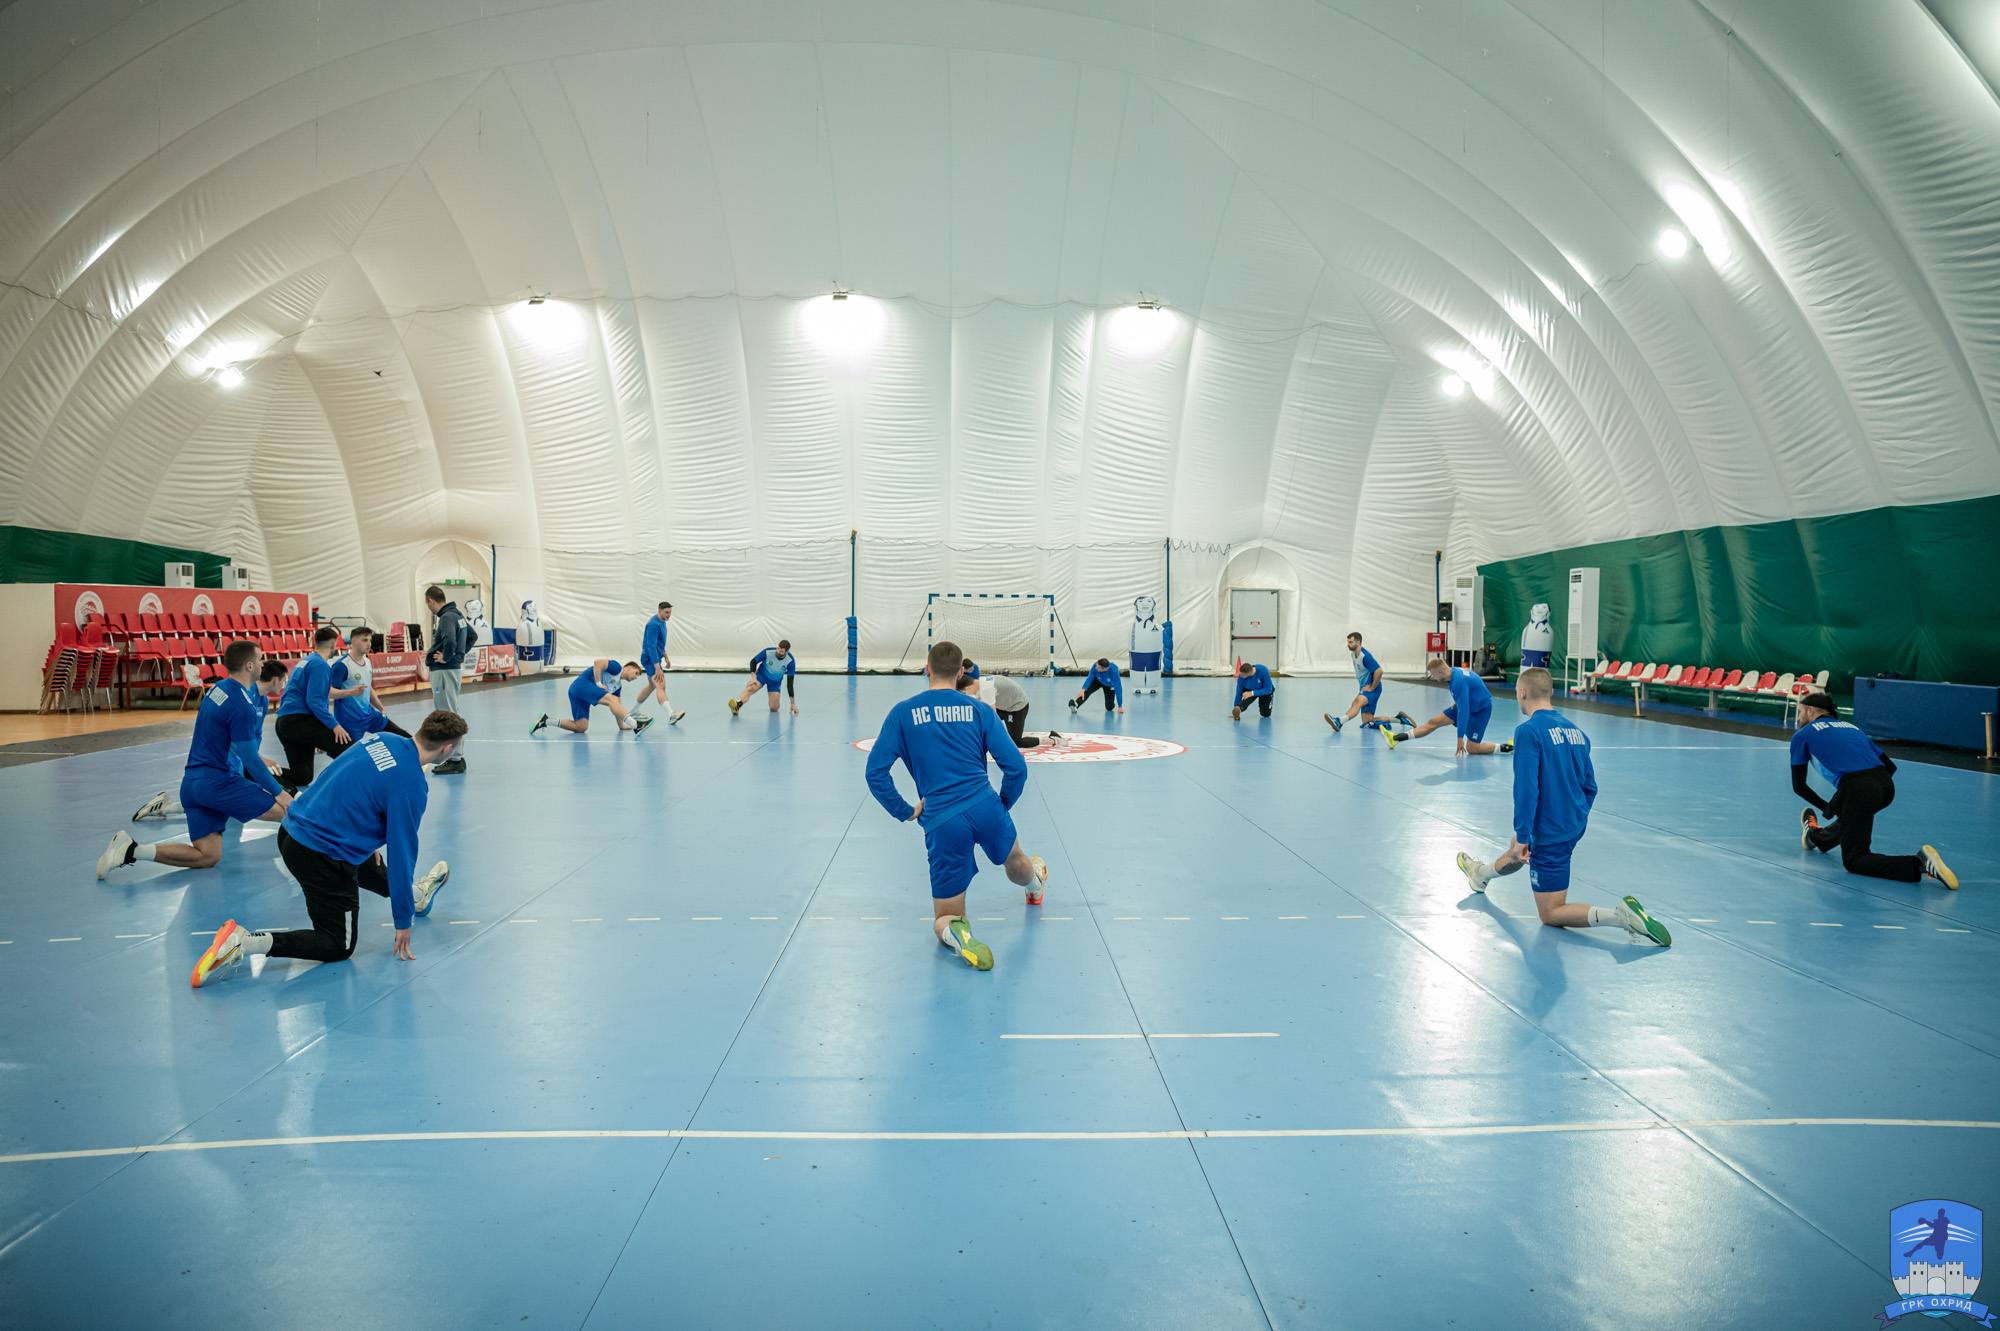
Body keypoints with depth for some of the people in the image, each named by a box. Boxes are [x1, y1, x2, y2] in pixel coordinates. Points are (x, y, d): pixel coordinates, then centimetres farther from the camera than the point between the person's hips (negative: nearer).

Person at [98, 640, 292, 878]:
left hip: (192, 781, 9)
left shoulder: (217, 688, 11)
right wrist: (278, 792, -11)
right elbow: (249, 759, -17)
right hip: (218, 781, -9)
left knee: (207, 857, 12)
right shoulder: (242, 704, -17)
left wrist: (257, 758, 28)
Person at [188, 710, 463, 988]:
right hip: (321, 857, -9)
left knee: (375, 869, 34)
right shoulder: (412, 787, -24)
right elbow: (401, 853, -19)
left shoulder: (383, 739, -1)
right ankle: (244, 942, -9)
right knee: (339, 946, 5)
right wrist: (402, 921, -9)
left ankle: (416, 893, 61)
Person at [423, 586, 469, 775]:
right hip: (454, 668, 10)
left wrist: (446, 657, -19)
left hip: (444, 670, -10)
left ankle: (456, 760, -1)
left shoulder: (446, 617, -17)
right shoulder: (457, 614, 12)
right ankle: (457, 757, 21)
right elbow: (471, 636, 25)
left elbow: (450, 640, -34)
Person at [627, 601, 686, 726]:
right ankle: (671, 716, -34)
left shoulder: (662, 622, 10)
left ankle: (633, 711, 33)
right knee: (661, 686, -21)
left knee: (652, 686, 20)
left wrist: (666, 658, 26)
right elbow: (651, 646, -26)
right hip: (650, 659, -10)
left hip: (656, 658, 10)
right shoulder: (654, 624, -21)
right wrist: (657, 668, -29)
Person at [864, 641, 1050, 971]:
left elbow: (876, 772, 0)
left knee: (944, 919, 11)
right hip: (985, 807, 2)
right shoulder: (979, 710, 7)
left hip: (941, 821, -2)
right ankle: (1034, 880, 66)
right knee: (1014, 859, 38)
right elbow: (1016, 768, 2)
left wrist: (905, 811, 9)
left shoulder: (902, 712, 5)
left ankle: (954, 932, -20)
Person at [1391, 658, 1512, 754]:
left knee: (1471, 748, -12)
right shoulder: (1453, 671, -9)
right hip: (1468, 705, 9)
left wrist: (1460, 738, -31)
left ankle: (1507, 747, 0)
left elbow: (1463, 710, -33)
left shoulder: (1459, 681, -34)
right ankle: (1397, 738, 2)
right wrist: (1457, 702, 3)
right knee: (1434, 722, 3)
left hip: (1481, 709, -9)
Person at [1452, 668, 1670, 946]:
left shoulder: (1528, 730, -18)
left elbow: (1526, 788, -25)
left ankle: (1621, 915, -16)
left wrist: (1522, 836, -21)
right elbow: (1590, 787, 13)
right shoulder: (1576, 730, 5)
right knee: (1519, 847, 36)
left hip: (1549, 833, -9)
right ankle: (1482, 874, 62)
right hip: (1574, 826, 9)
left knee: (1550, 915, 2)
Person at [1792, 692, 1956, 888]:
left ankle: (1919, 864, -13)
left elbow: (1799, 786, 14)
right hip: (1886, 786, 7)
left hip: (1858, 790, -7)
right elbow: (1890, 765, 26)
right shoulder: (1851, 726, 29)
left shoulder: (1802, 734, 13)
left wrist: (1827, 808, 26)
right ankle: (1817, 837, 59)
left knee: (1854, 861, 0)